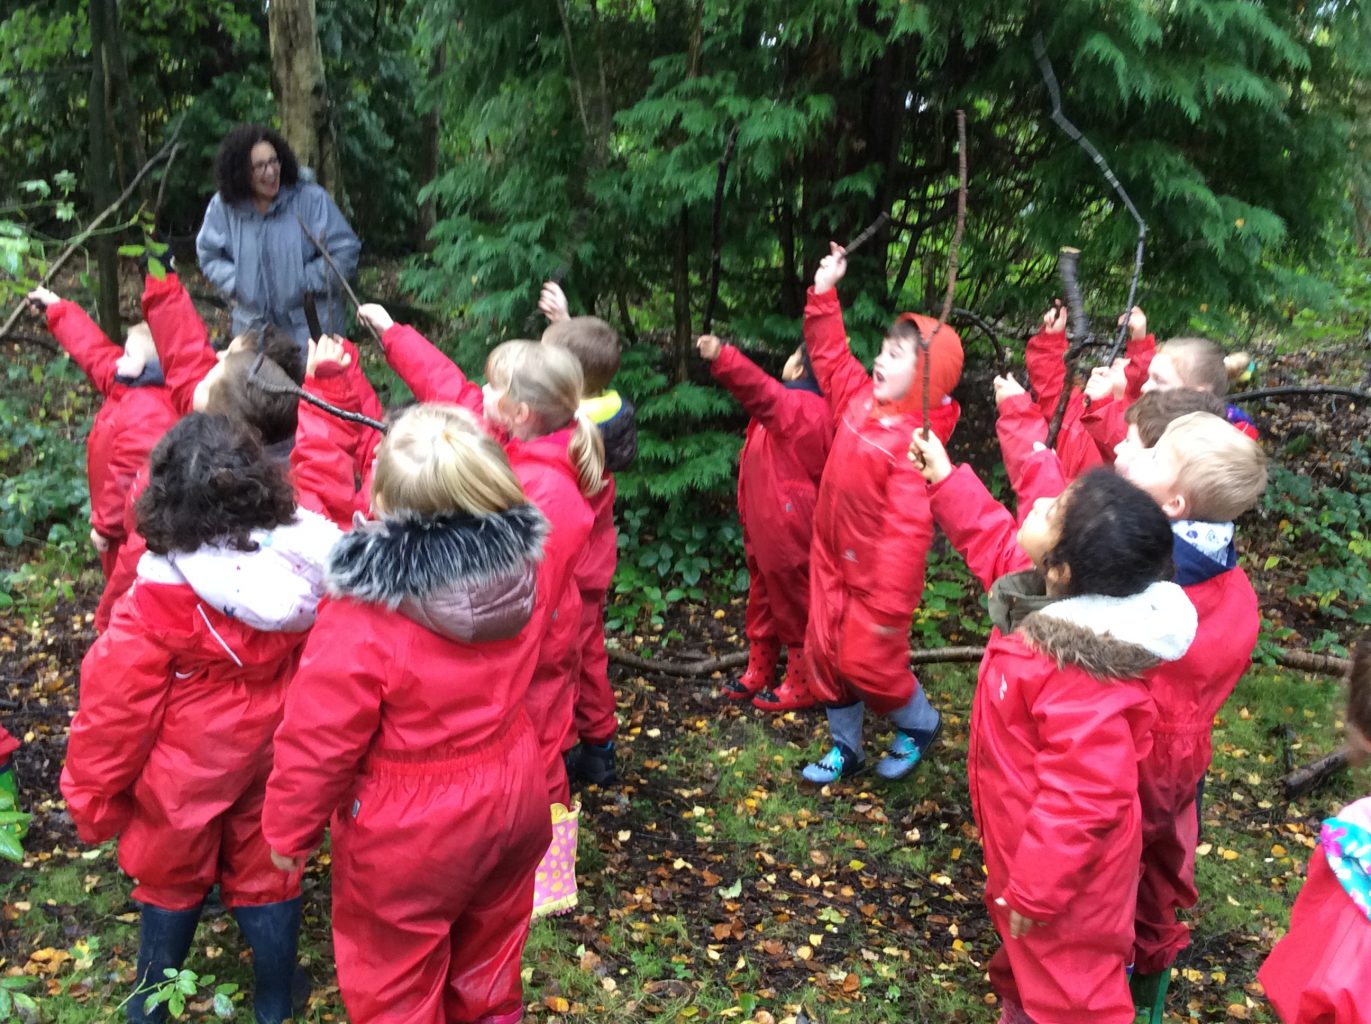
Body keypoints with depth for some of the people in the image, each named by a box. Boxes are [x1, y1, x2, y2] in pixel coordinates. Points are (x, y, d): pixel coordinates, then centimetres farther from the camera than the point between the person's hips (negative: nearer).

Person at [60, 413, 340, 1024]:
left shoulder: (162, 598, -28)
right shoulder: (302, 559, -23)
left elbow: (117, 702, -17)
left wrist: (93, 792, -5)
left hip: (188, 772, -3)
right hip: (273, 758, 3)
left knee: (172, 880, 22)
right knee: (267, 874, 22)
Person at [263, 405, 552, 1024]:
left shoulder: (360, 624, -31)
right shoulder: (521, 565, -18)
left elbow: (317, 744, -19)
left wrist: (289, 830, -2)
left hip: (409, 833, -5)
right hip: (514, 797, 6)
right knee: (489, 956, 32)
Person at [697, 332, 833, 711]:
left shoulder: (802, 409, -24)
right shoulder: (799, 407, 11)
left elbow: (763, 393, -41)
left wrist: (722, 359, -53)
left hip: (788, 531, -11)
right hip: (765, 525, 11)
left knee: (794, 605, 4)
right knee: (764, 600, 20)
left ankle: (801, 686, 18)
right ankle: (759, 673, 34)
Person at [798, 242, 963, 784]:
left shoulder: (916, 442, -26)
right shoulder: (859, 399, -3)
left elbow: (908, 530, -28)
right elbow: (830, 354, 14)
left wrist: (890, 604, -27)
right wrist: (824, 292, 8)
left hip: (876, 575, -8)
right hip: (831, 559, 8)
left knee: (868, 662, 4)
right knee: (825, 654, 14)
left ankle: (918, 724, 35)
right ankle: (845, 746, 34)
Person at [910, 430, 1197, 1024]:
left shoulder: (1082, 678, -40)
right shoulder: (1068, 600, -12)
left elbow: (1080, 801, -34)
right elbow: (996, 546, 8)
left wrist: (1034, 893, -22)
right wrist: (944, 480, 6)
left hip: (1064, 864, -9)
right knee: (1027, 954, 35)